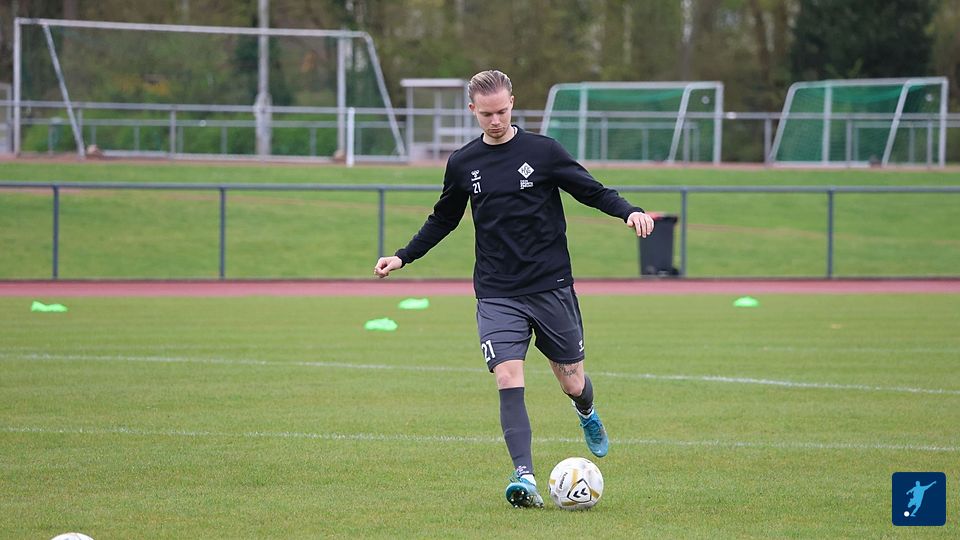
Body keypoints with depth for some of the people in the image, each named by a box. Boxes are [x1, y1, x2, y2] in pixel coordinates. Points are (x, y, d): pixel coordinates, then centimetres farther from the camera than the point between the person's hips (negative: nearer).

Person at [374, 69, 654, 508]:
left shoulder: (542, 151, -3)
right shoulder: (462, 164, 5)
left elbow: (593, 192, 2)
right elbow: (443, 220, 20)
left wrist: (628, 211, -17)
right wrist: (403, 257, 12)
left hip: (551, 287, -1)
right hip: (497, 294, 1)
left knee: (572, 381, 8)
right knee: (508, 378, -18)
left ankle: (587, 413, 45)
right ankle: (525, 477, -21)